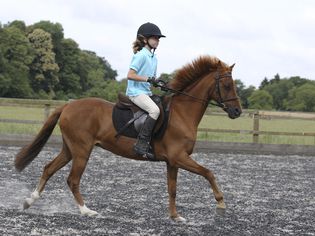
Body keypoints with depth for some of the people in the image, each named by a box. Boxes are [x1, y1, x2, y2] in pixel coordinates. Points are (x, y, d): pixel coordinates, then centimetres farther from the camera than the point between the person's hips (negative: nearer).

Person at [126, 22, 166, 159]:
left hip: (146, 92, 10)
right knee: (155, 110, -30)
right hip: (136, 91, -10)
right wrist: (148, 79, -20)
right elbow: (130, 75, -16)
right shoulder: (141, 55, -10)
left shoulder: (153, 58, 17)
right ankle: (141, 144, -32)